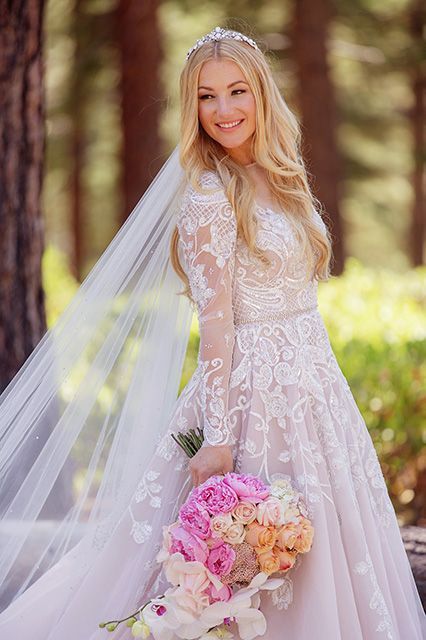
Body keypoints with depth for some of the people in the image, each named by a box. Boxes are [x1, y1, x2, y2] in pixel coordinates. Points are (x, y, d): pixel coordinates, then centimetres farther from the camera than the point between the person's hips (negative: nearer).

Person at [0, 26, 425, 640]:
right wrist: (219, 437, -21)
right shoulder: (210, 195, -12)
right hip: (256, 390, -8)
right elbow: (215, 322, -17)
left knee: (316, 557, 11)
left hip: (313, 381, 8)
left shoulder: (280, 180, 12)